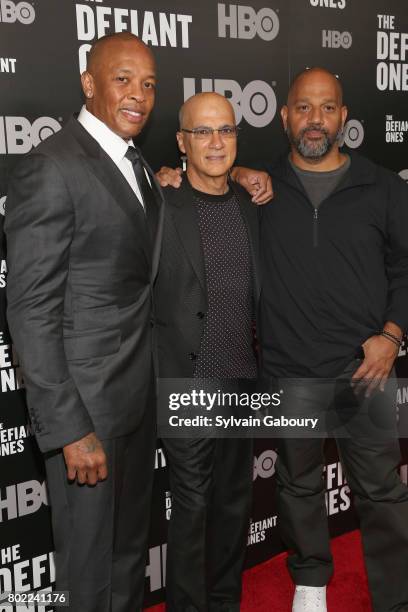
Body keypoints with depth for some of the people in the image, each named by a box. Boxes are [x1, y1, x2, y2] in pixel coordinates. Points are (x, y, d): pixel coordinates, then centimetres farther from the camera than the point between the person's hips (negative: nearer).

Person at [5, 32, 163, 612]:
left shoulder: (138, 166, 11)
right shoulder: (50, 167, -16)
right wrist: (69, 429, -20)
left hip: (140, 394, 8)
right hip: (87, 401, -8)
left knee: (130, 549, 23)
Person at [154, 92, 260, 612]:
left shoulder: (251, 206, 7)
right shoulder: (161, 207, -10)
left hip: (242, 380, 5)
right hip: (187, 384, -5)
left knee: (234, 502, 17)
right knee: (192, 506, 6)